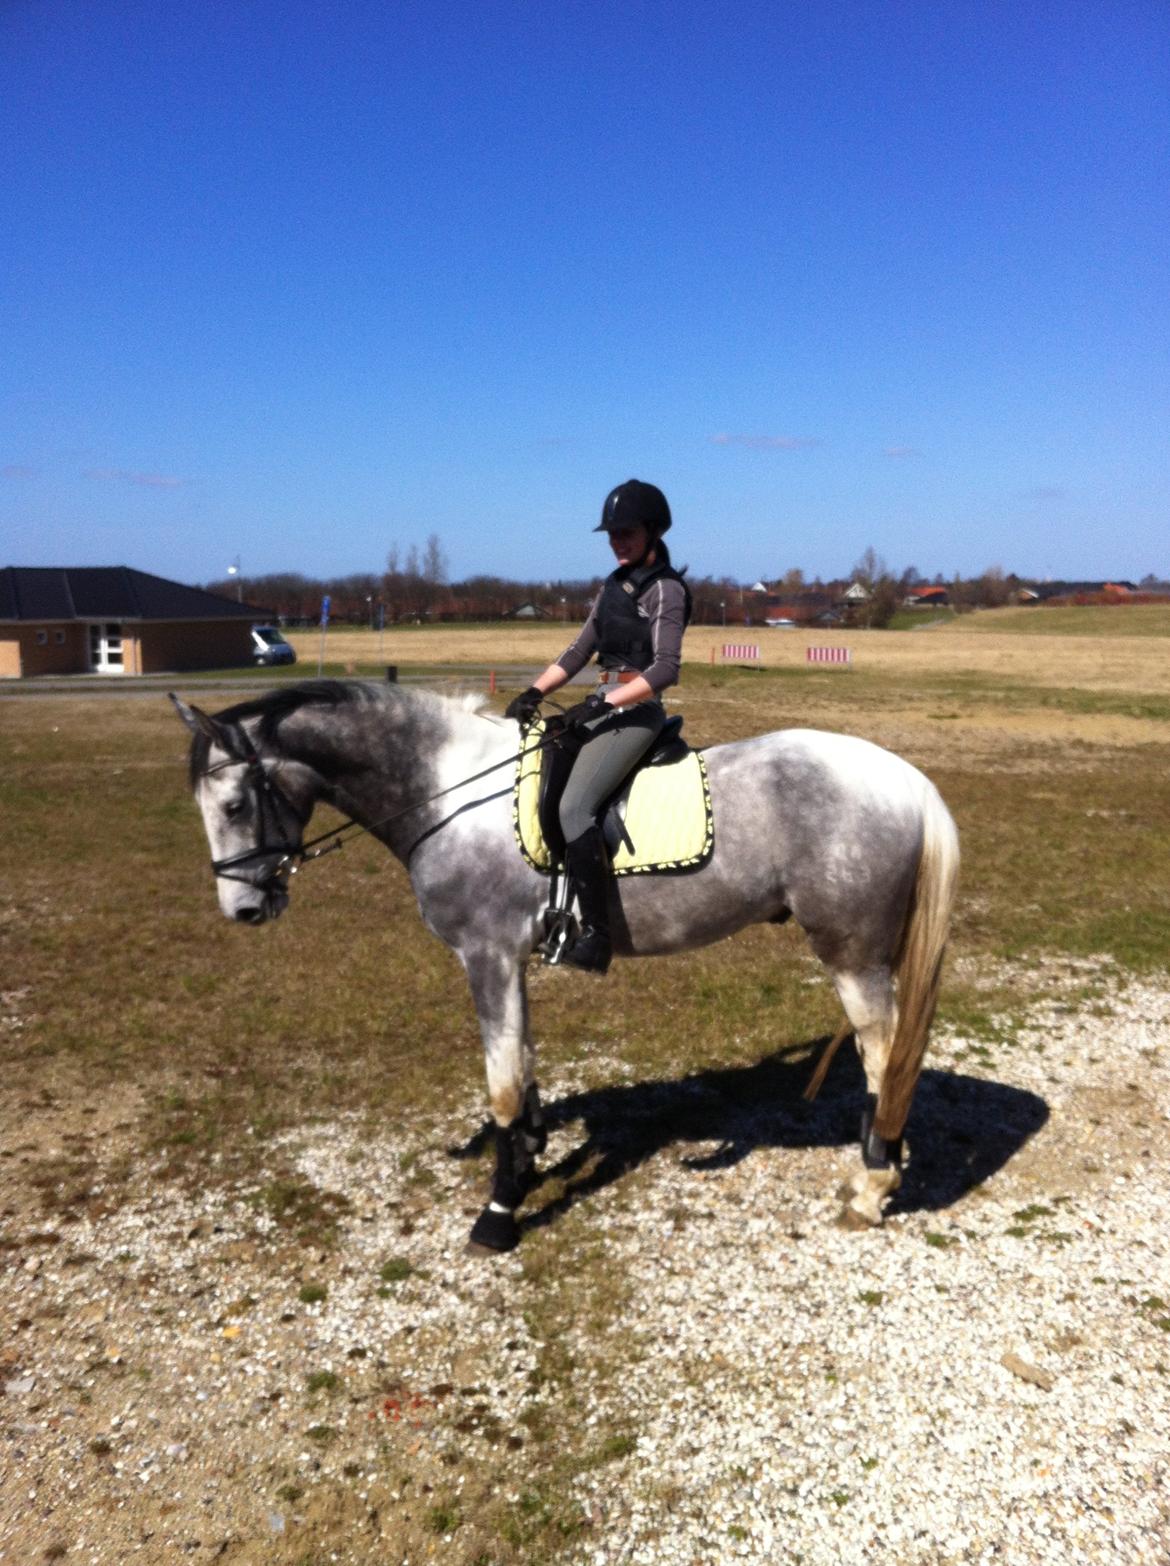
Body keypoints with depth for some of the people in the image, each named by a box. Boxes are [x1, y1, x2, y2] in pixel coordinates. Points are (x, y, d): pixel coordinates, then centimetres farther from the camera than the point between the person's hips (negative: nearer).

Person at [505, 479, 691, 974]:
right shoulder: (613, 585, 15)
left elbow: (665, 669, -19)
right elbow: (579, 651, 15)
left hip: (635, 713, -9)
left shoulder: (665, 590, -9)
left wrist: (602, 703, -25)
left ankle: (595, 933, -23)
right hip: (604, 708, 10)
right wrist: (533, 694, 3)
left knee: (574, 807, -26)